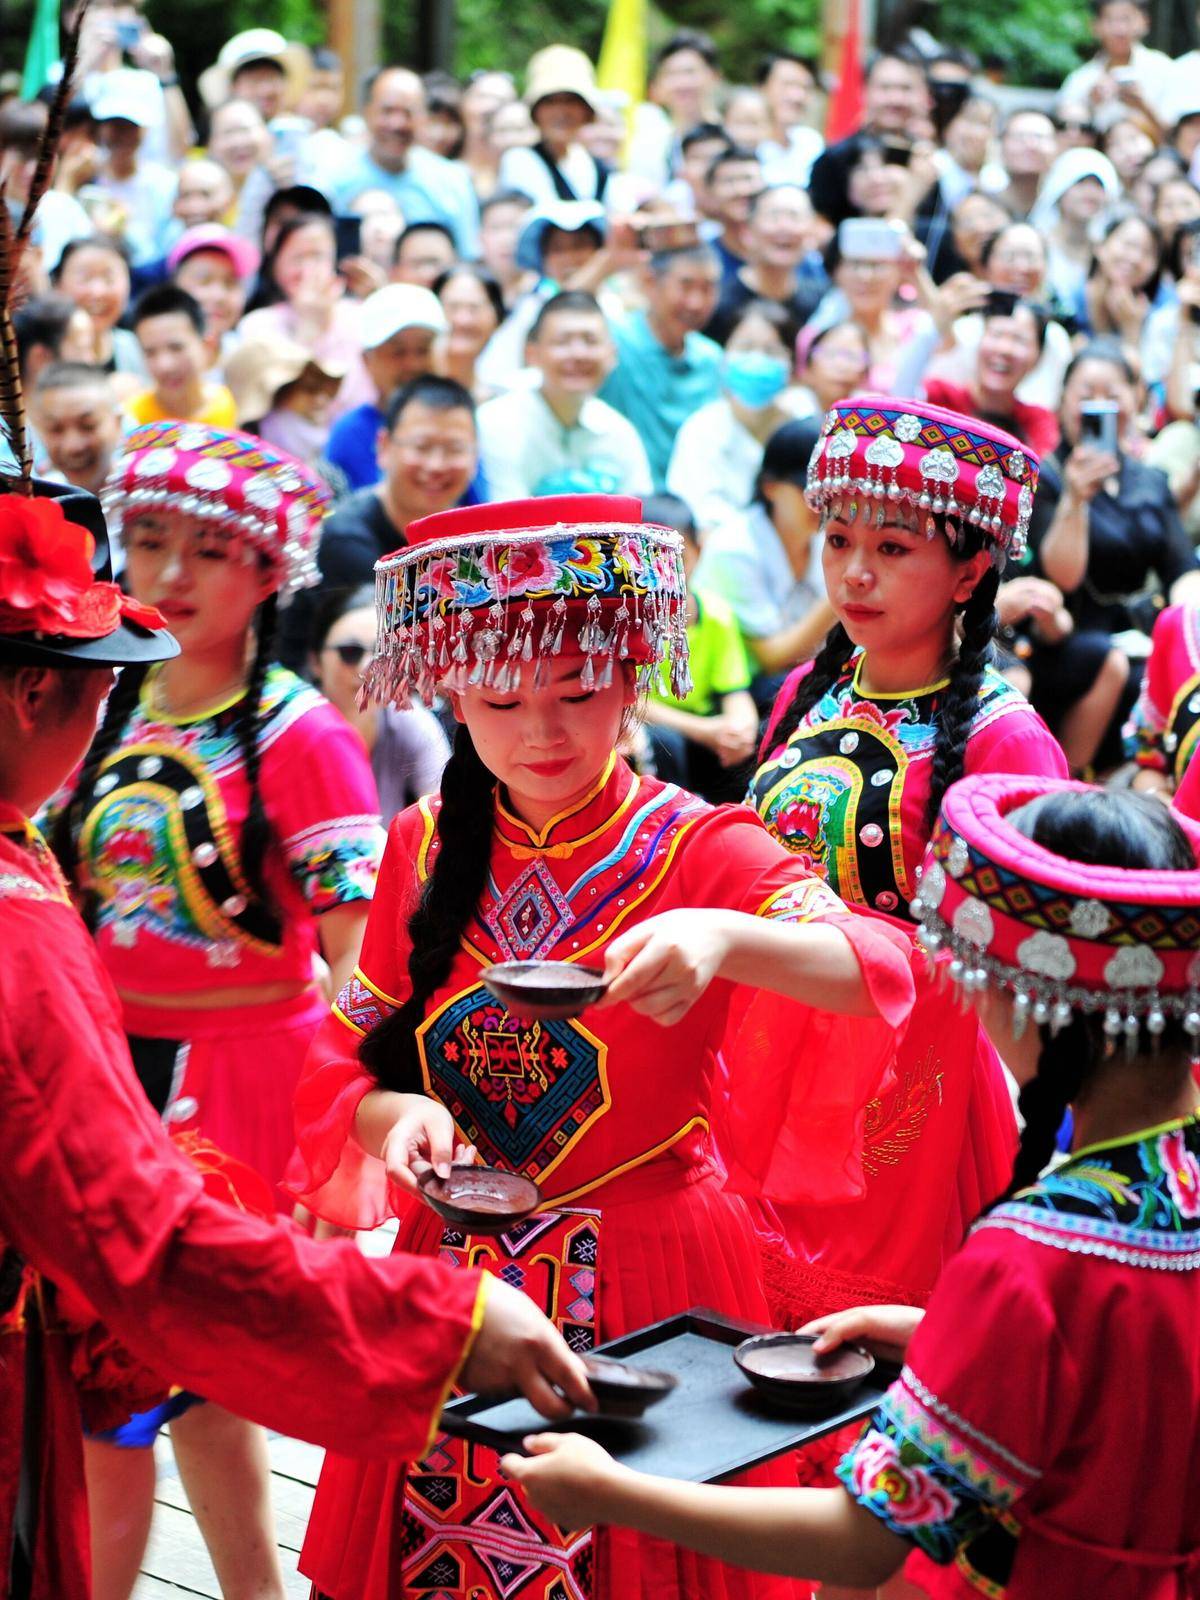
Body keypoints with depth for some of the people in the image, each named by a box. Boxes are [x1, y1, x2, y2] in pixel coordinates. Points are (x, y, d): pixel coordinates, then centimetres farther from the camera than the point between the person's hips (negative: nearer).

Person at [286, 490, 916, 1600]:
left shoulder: (699, 850, -8)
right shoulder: (426, 851, 3)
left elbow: (879, 974, -24)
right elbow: (343, 1065, 5)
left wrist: (722, 938, -43)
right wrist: (395, 1116, -18)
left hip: (647, 1271, -3)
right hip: (451, 1266, 3)